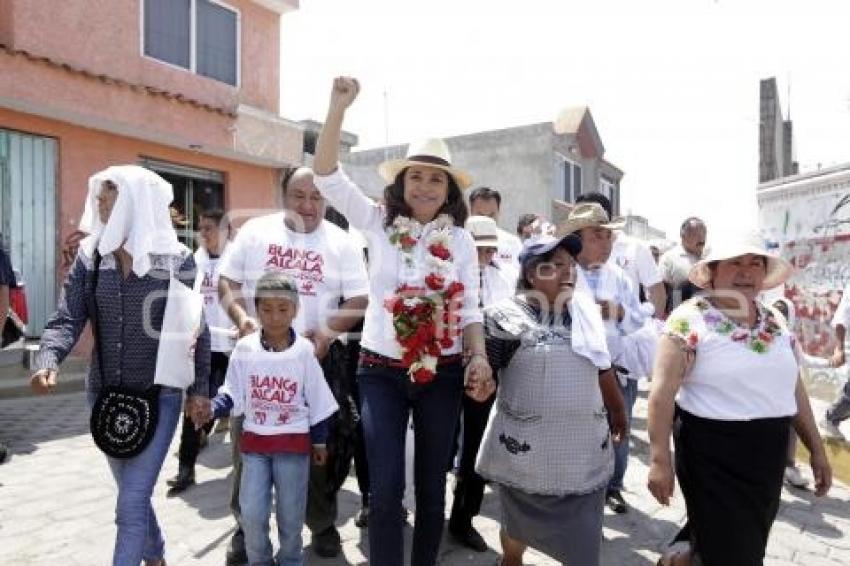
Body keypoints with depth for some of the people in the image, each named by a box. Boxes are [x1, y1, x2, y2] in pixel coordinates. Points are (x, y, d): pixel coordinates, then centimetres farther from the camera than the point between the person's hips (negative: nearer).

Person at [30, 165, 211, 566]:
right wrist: (48, 360, -25)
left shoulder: (178, 260, -10)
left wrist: (199, 388, -5)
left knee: (131, 505, -6)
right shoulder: (89, 256, 0)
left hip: (159, 396, -4)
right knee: (133, 494, 22)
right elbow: (67, 318, -5)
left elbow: (197, 329, -5)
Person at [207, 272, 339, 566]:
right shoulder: (244, 348, -5)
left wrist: (319, 441, 4)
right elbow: (233, 395, 2)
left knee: (290, 514, 9)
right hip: (254, 442, 1)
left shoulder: (304, 351, -8)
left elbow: (317, 401, -1)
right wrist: (211, 408, -17)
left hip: (294, 442, -1)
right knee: (251, 513, 2)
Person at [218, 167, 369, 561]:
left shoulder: (341, 243, 2)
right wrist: (241, 317, -14)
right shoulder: (255, 231, 3)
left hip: (318, 357, 0)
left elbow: (359, 299, -1)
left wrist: (328, 330, -17)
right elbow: (227, 281, 4)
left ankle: (323, 524, 28)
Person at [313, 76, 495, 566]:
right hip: (381, 370, -1)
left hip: (442, 373, 2)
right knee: (385, 489, 0)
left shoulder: (460, 239, 1)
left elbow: (470, 308, 2)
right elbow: (327, 174, -8)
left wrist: (479, 358, -15)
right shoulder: (379, 223, -1)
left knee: (432, 485, 15)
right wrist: (339, 107, -19)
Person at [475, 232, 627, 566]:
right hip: (526, 447, -3)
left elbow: (602, 369, 16)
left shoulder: (585, 311, 6)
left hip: (584, 447, 4)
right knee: (518, 524, 19)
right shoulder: (506, 316, -10)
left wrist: (618, 411, 23)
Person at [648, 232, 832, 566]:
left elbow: (794, 388, 15)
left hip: (769, 454, 7)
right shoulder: (690, 320, -14)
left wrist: (816, 448, 15)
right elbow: (663, 391, -17)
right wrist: (660, 458, -20)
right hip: (711, 453, -7)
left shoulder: (776, 322, 7)